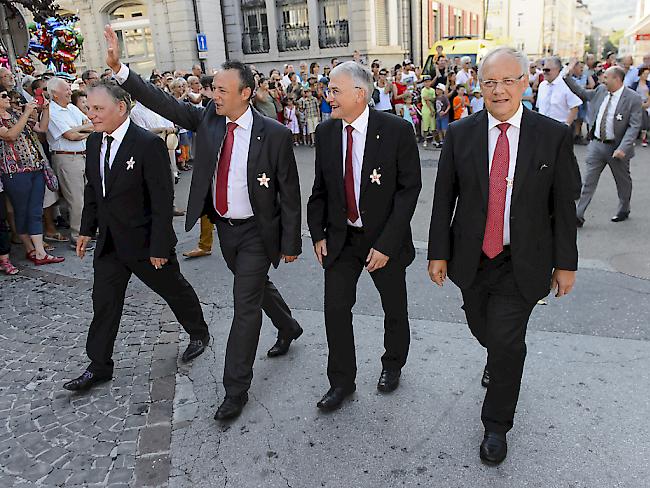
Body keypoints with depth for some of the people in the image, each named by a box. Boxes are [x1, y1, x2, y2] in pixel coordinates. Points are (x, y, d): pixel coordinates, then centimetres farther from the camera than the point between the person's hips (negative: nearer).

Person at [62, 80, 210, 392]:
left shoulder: (148, 144, -21)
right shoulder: (94, 142, 2)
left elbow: (162, 200, -20)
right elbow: (92, 189, 14)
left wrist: (160, 246, -19)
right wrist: (87, 229, 12)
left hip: (144, 239, -6)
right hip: (109, 241, 6)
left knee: (175, 290, 14)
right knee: (104, 302, 10)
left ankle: (199, 333, 40)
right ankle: (99, 367, 24)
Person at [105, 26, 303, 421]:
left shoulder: (275, 134, -17)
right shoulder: (208, 120, -3)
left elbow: (290, 193, -12)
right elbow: (163, 103, -6)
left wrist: (291, 244, -9)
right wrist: (119, 68, -18)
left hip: (257, 231, -6)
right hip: (224, 226, 6)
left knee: (246, 304, -2)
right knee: (256, 286, 24)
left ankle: (236, 388, 12)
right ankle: (288, 328, 52)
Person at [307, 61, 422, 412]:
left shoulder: (397, 131, -15)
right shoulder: (325, 132, -1)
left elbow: (409, 189, -15)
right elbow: (320, 187, 8)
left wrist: (386, 244, -19)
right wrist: (317, 234, 1)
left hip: (384, 238, -3)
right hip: (340, 238, 3)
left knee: (394, 309, 15)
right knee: (335, 309, 4)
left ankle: (393, 365, 42)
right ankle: (341, 381, 23)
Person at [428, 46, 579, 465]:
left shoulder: (554, 135, -6)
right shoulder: (460, 134, -3)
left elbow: (563, 206, -1)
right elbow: (443, 198, 0)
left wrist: (565, 262, 0)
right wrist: (439, 252, -1)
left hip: (522, 264, -2)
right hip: (472, 258, 2)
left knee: (507, 343, -3)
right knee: (484, 330, 19)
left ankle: (496, 426, 20)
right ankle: (500, 362, 56)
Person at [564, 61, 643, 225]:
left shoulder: (633, 98, -13)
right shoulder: (600, 90, 2)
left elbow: (634, 126, -17)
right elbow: (582, 93, 19)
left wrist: (623, 148, -27)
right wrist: (568, 76, 10)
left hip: (617, 148, -4)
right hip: (596, 144, 4)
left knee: (623, 181, 17)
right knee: (588, 181, 0)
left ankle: (623, 211, 38)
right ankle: (578, 216, 1)